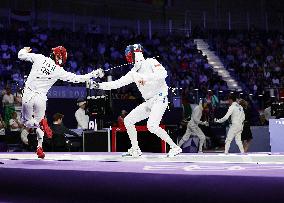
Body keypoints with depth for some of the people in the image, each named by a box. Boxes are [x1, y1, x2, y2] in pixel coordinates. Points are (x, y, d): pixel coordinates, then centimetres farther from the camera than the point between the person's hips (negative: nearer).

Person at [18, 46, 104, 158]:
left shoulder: (39, 58, -5)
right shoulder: (59, 71, -6)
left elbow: (21, 55, 1)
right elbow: (76, 78, -2)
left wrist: (24, 50, 25)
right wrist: (93, 74, 6)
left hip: (28, 95, 0)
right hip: (40, 98, 0)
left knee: (27, 121, 14)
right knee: (39, 120, 22)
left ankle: (40, 124, -19)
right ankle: (39, 148, 14)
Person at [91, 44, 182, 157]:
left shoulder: (150, 62, -9)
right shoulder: (134, 72, 10)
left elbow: (163, 73, -25)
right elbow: (117, 83, 8)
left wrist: (145, 77, -32)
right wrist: (99, 85, 1)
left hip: (159, 99, -8)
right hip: (148, 102, 8)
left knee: (152, 126, -26)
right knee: (128, 121, 5)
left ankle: (174, 147, -14)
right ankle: (135, 150, 15)